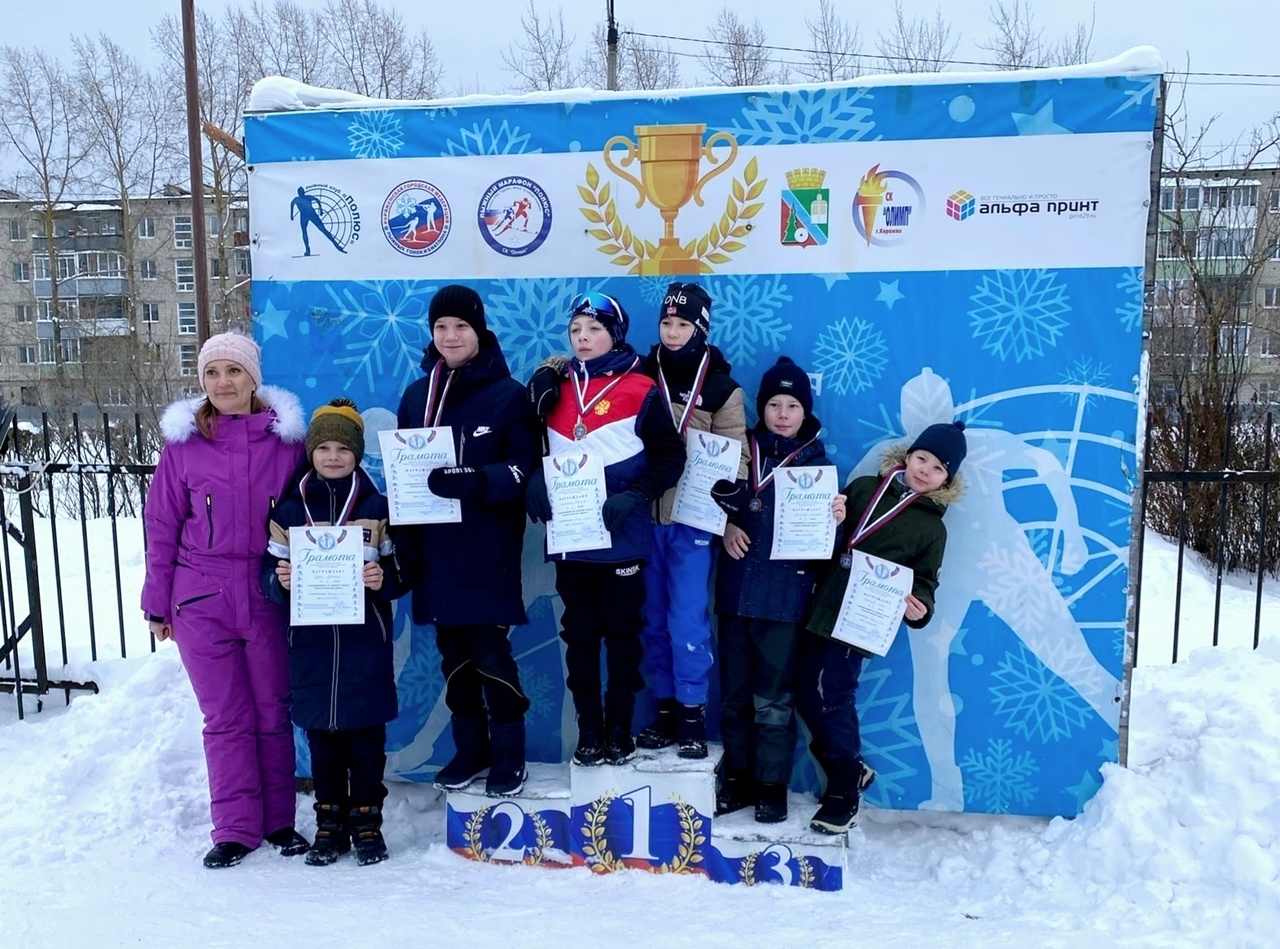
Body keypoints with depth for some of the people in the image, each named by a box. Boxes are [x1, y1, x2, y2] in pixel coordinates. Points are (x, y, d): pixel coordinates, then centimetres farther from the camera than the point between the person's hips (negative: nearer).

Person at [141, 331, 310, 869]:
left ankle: (279, 820, 24)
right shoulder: (183, 442, 0)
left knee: (274, 712, 10)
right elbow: (162, 527, 5)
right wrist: (157, 603, 7)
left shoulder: (287, 437, -1)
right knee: (225, 718, 8)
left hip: (269, 597, 0)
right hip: (201, 601, 0)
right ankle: (235, 829, 20)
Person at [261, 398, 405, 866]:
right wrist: (280, 581, -15)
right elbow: (270, 572, 6)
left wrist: (384, 579, -18)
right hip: (311, 641, 2)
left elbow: (400, 572, 3)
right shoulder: (290, 510, 6)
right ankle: (330, 821, 24)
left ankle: (367, 819, 20)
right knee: (320, 733, 10)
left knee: (366, 732, 5)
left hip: (364, 639, -1)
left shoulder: (377, 507, 2)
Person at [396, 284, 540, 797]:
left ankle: (508, 754, 15)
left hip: (487, 548, -4)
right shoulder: (415, 396, 11)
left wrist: (477, 482, -27)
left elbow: (528, 466, -10)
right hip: (434, 548, 5)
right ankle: (470, 748, 27)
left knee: (490, 651, -2)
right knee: (452, 652, 12)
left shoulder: (508, 394, -3)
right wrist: (404, 540, 4)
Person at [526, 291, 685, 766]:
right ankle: (588, 732, 22)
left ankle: (619, 732, 21)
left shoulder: (640, 389, -2)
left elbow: (670, 457, -5)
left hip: (622, 538, -4)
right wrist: (536, 483, -10)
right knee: (579, 636, 10)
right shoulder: (555, 386, 11)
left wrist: (630, 499, -18)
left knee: (622, 634, 8)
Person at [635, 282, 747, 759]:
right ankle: (665, 706, 21)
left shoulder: (721, 388, 0)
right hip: (643, 519, 3)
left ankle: (692, 712, 12)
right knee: (654, 619, 9)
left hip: (692, 521, -3)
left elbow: (735, 458, -4)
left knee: (687, 618, -1)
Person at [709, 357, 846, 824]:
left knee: (773, 698, 2)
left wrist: (835, 519, -22)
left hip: (785, 594, -3)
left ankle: (772, 785, 17)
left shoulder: (817, 462, 1)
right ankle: (738, 777, 25)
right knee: (734, 693, 11)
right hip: (735, 588, 3)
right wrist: (725, 527, -6)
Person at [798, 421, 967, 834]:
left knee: (831, 698, -6)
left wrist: (919, 607, -17)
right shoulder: (864, 488, 11)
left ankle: (844, 792, 14)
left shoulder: (932, 528, 3)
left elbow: (923, 580, 5)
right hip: (818, 610, 5)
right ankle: (851, 768, 30)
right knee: (806, 696, 8)